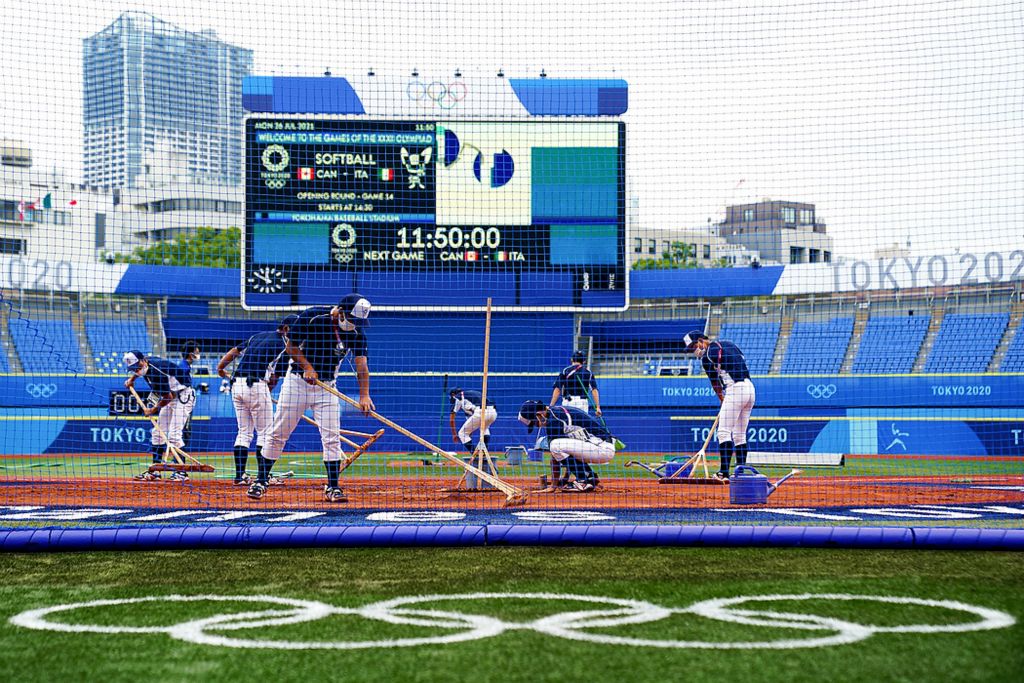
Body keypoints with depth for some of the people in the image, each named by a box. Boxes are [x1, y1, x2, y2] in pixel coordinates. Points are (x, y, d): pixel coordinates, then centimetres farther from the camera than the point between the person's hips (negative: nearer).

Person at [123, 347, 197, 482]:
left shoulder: (157, 372, -30)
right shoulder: (147, 362, -3)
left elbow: (168, 397, -23)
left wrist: (153, 410, -9)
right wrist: (132, 378, 7)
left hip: (183, 396, -10)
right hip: (171, 396, 10)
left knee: (174, 434, -19)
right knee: (158, 433, 9)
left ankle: (181, 472, -17)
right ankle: (155, 471, 13)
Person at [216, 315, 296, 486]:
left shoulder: (257, 336, 19)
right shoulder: (282, 343, -3)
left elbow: (233, 351, 19)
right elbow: (275, 374, -5)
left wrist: (221, 369, 26)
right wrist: (268, 392, 8)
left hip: (236, 384, 7)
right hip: (256, 385, -7)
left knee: (244, 432, 12)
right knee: (265, 432, 1)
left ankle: (240, 476, 9)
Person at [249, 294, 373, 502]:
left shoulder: (355, 332, -9)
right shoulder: (312, 317, -16)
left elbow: (361, 364, -17)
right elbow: (290, 345, -7)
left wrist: (364, 395, -29)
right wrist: (307, 367, -20)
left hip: (326, 387, 2)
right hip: (297, 381, -2)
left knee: (331, 436, -6)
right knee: (278, 434, 1)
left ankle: (332, 487, 1)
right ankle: (261, 481, 12)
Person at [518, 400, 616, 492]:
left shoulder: (553, 420, -12)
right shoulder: (558, 409, 18)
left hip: (603, 448, -10)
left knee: (556, 446, -16)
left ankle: (584, 482, -10)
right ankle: (591, 477, 16)